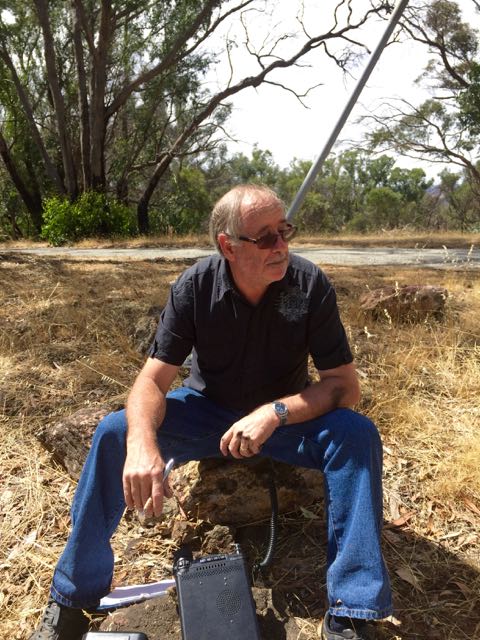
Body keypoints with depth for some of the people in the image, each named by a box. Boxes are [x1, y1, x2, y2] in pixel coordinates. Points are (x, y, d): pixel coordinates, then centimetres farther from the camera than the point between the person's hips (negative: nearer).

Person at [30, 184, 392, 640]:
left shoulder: (310, 285, -18)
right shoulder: (195, 287, -16)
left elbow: (345, 385, -18)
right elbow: (153, 380, -18)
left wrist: (274, 413, -36)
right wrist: (142, 443, -40)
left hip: (286, 414, 0)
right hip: (206, 410, 1)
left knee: (357, 436, -28)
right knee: (115, 432, -21)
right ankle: (71, 601, -4)